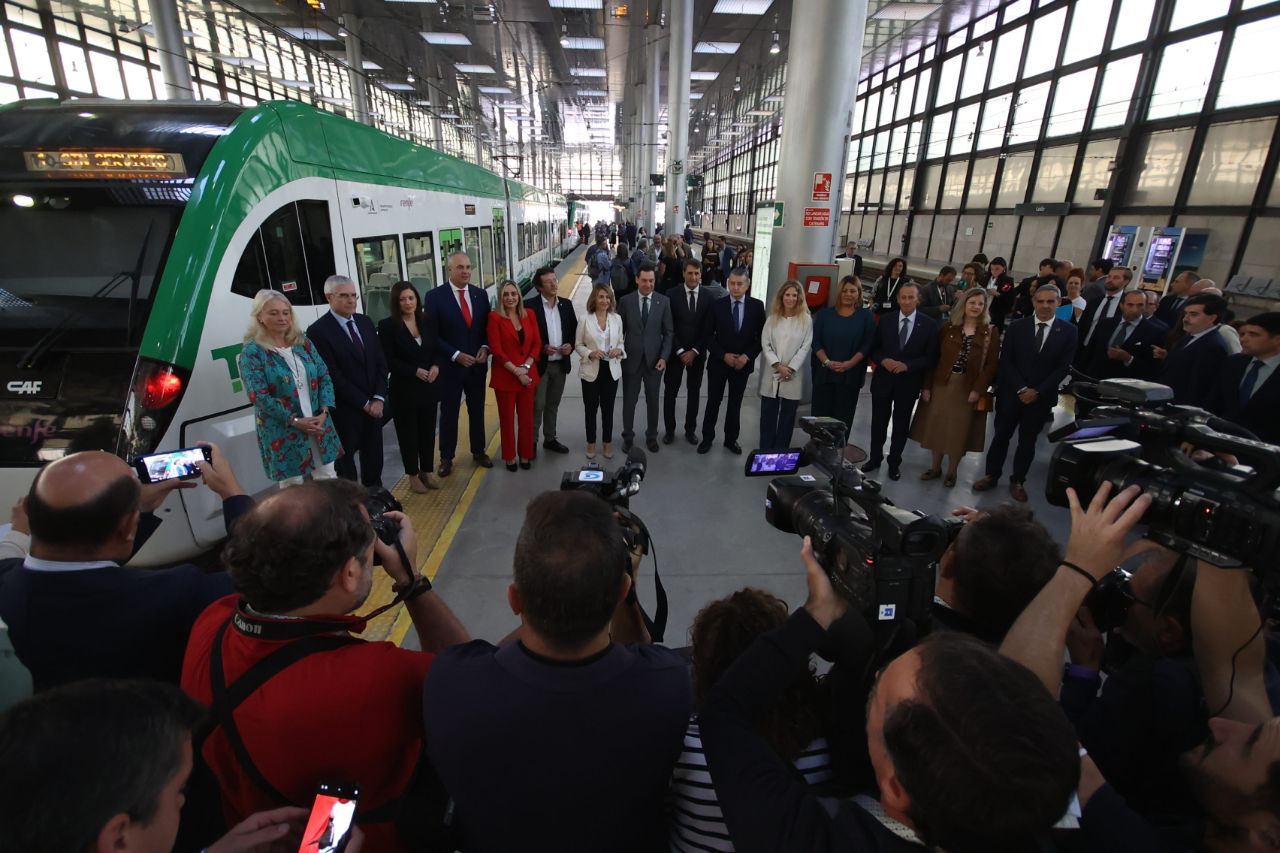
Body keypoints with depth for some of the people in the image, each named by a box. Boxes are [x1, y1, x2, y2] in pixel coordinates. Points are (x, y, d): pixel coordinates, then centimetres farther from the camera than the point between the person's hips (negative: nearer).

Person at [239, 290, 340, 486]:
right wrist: (295, 421, -18)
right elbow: (258, 396, -14)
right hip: (282, 433, -4)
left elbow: (325, 377, 4)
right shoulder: (252, 352, -7)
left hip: (317, 424, 4)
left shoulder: (303, 342, 7)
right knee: (293, 487, 7)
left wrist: (323, 412, -9)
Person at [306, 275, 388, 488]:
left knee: (374, 456, 17)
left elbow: (381, 362, 6)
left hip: (373, 405, 6)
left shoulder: (365, 322, 7)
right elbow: (333, 376, -15)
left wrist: (378, 398, -5)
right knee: (345, 458, 9)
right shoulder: (318, 331, -12)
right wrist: (364, 403, -14)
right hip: (345, 411, -6)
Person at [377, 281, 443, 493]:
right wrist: (415, 371, -19)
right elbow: (388, 360, -12)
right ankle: (413, 476, 22)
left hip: (429, 387, 4)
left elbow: (437, 350, 11)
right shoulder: (388, 326, -9)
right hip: (404, 389, -4)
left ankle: (428, 471, 27)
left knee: (428, 430, 12)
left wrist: (436, 366, -10)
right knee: (408, 433, 8)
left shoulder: (426, 322, 6)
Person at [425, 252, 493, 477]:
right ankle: (446, 458, 21)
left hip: (477, 364, 4)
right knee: (449, 414, 8)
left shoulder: (481, 294, 3)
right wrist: (455, 355, -18)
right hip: (450, 365, -3)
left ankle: (478, 451, 31)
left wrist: (485, 348, -10)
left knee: (477, 411, 15)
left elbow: (487, 327, 9)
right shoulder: (435, 296, -9)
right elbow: (432, 335, -10)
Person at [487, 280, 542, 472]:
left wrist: (526, 366, -10)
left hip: (528, 375, 3)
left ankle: (525, 455, 25)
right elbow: (497, 350, -11)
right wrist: (516, 372, -14)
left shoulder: (529, 314, 4)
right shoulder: (494, 317, -7)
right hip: (505, 376, -3)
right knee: (507, 418, 8)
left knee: (526, 417, 11)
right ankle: (509, 457, 22)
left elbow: (537, 343, 3)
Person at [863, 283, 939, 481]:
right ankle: (874, 458, 28)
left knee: (901, 425, 10)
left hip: (908, 382, -1)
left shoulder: (929, 325, -4)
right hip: (883, 379, 1)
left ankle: (894, 462, 25)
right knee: (878, 421, 11)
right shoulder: (886, 320, 1)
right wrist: (883, 360, -16)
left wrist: (907, 365, -19)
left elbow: (930, 357, -5)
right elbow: (874, 348, 4)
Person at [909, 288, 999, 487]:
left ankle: (952, 471, 21)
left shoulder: (991, 332, 0)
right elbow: (934, 358, 1)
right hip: (942, 384, 2)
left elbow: (991, 364, -4)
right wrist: (927, 386, -4)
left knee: (959, 431, 6)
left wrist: (978, 389, -13)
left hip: (968, 388, -1)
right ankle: (935, 467, 23)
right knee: (936, 426, 7)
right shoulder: (948, 328, 3)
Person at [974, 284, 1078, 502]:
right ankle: (991, 475, 21)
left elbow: (1063, 367, -3)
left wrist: (1037, 391, -12)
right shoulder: (1017, 326, -1)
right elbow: (1005, 362, -4)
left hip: (1041, 397, 0)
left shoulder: (1068, 331, 0)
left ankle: (1017, 481, 24)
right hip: (1011, 393, 0)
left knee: (1027, 440, 11)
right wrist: (1021, 389, -13)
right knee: (1001, 436, 8)